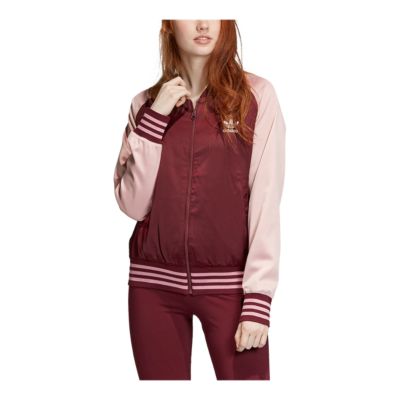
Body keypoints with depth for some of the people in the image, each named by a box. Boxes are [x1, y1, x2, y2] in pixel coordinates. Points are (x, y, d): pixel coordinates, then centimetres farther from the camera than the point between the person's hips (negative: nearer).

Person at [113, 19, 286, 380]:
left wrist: (258, 299, -12)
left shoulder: (257, 94, -2)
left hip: (228, 283, -2)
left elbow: (266, 202, -6)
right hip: (154, 283, 3)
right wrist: (154, 119, -8)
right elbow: (133, 205, -1)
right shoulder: (146, 103, 7)